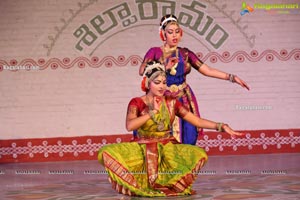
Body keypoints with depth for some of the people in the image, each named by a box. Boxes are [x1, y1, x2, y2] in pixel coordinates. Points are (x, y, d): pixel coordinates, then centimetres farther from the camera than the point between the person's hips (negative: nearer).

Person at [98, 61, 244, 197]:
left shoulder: (171, 102, 5)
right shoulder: (136, 102, -2)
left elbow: (197, 120, 0)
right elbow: (129, 126, -21)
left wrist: (221, 126, -13)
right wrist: (153, 112, -18)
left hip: (167, 149, 2)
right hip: (143, 150, -2)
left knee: (199, 154, -27)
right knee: (108, 153, -28)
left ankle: (165, 183, -9)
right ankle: (141, 184, -12)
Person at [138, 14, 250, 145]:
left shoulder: (185, 53, 9)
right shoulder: (155, 52, 1)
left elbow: (207, 70, 5)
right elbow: (142, 71, -15)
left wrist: (232, 77, -2)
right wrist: (165, 67, -22)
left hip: (183, 100, 3)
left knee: (187, 140, -3)